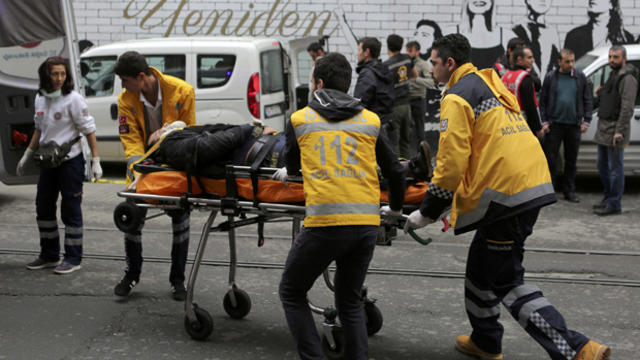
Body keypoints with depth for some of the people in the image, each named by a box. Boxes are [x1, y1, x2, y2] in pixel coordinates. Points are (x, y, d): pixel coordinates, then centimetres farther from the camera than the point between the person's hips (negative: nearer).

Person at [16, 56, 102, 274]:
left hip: (70, 160, -7)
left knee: (71, 210, -1)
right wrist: (26, 156, 20)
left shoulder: (73, 99, -12)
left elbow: (89, 131, -12)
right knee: (43, 207, 12)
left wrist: (96, 161, -16)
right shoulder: (40, 98, 6)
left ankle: (73, 259, 9)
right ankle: (49, 256, 25)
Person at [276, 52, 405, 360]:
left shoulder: (299, 119, 10)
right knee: (350, 300, 21)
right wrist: (395, 207, 37)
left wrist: (286, 173, 51)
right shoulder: (371, 121, 14)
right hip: (367, 222, 4)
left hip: (325, 222, -3)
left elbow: (291, 165, 27)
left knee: (291, 292, 16)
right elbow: (394, 170, 18)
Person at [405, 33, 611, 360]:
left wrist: (427, 212, -4)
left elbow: (452, 162, -13)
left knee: (506, 282, 1)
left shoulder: (457, 97, -7)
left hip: (506, 195, -9)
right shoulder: (491, 84, 21)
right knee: (481, 268, 20)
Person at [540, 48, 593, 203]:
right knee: (550, 158, 0)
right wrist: (544, 121, -3)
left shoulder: (580, 77, 4)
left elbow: (588, 100, 8)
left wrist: (586, 121, 1)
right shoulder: (550, 77, 1)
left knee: (571, 159, 9)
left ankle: (569, 191, 18)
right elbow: (543, 101, 3)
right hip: (554, 124, -2)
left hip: (574, 125, 2)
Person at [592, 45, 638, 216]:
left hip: (615, 130, -10)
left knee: (615, 168, -5)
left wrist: (620, 131, -24)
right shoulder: (613, 76, 18)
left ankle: (614, 204, 0)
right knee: (602, 165, 17)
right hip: (603, 128, 10)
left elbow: (627, 107, -20)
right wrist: (600, 95, 5)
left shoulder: (628, 79, -13)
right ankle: (608, 197, 29)